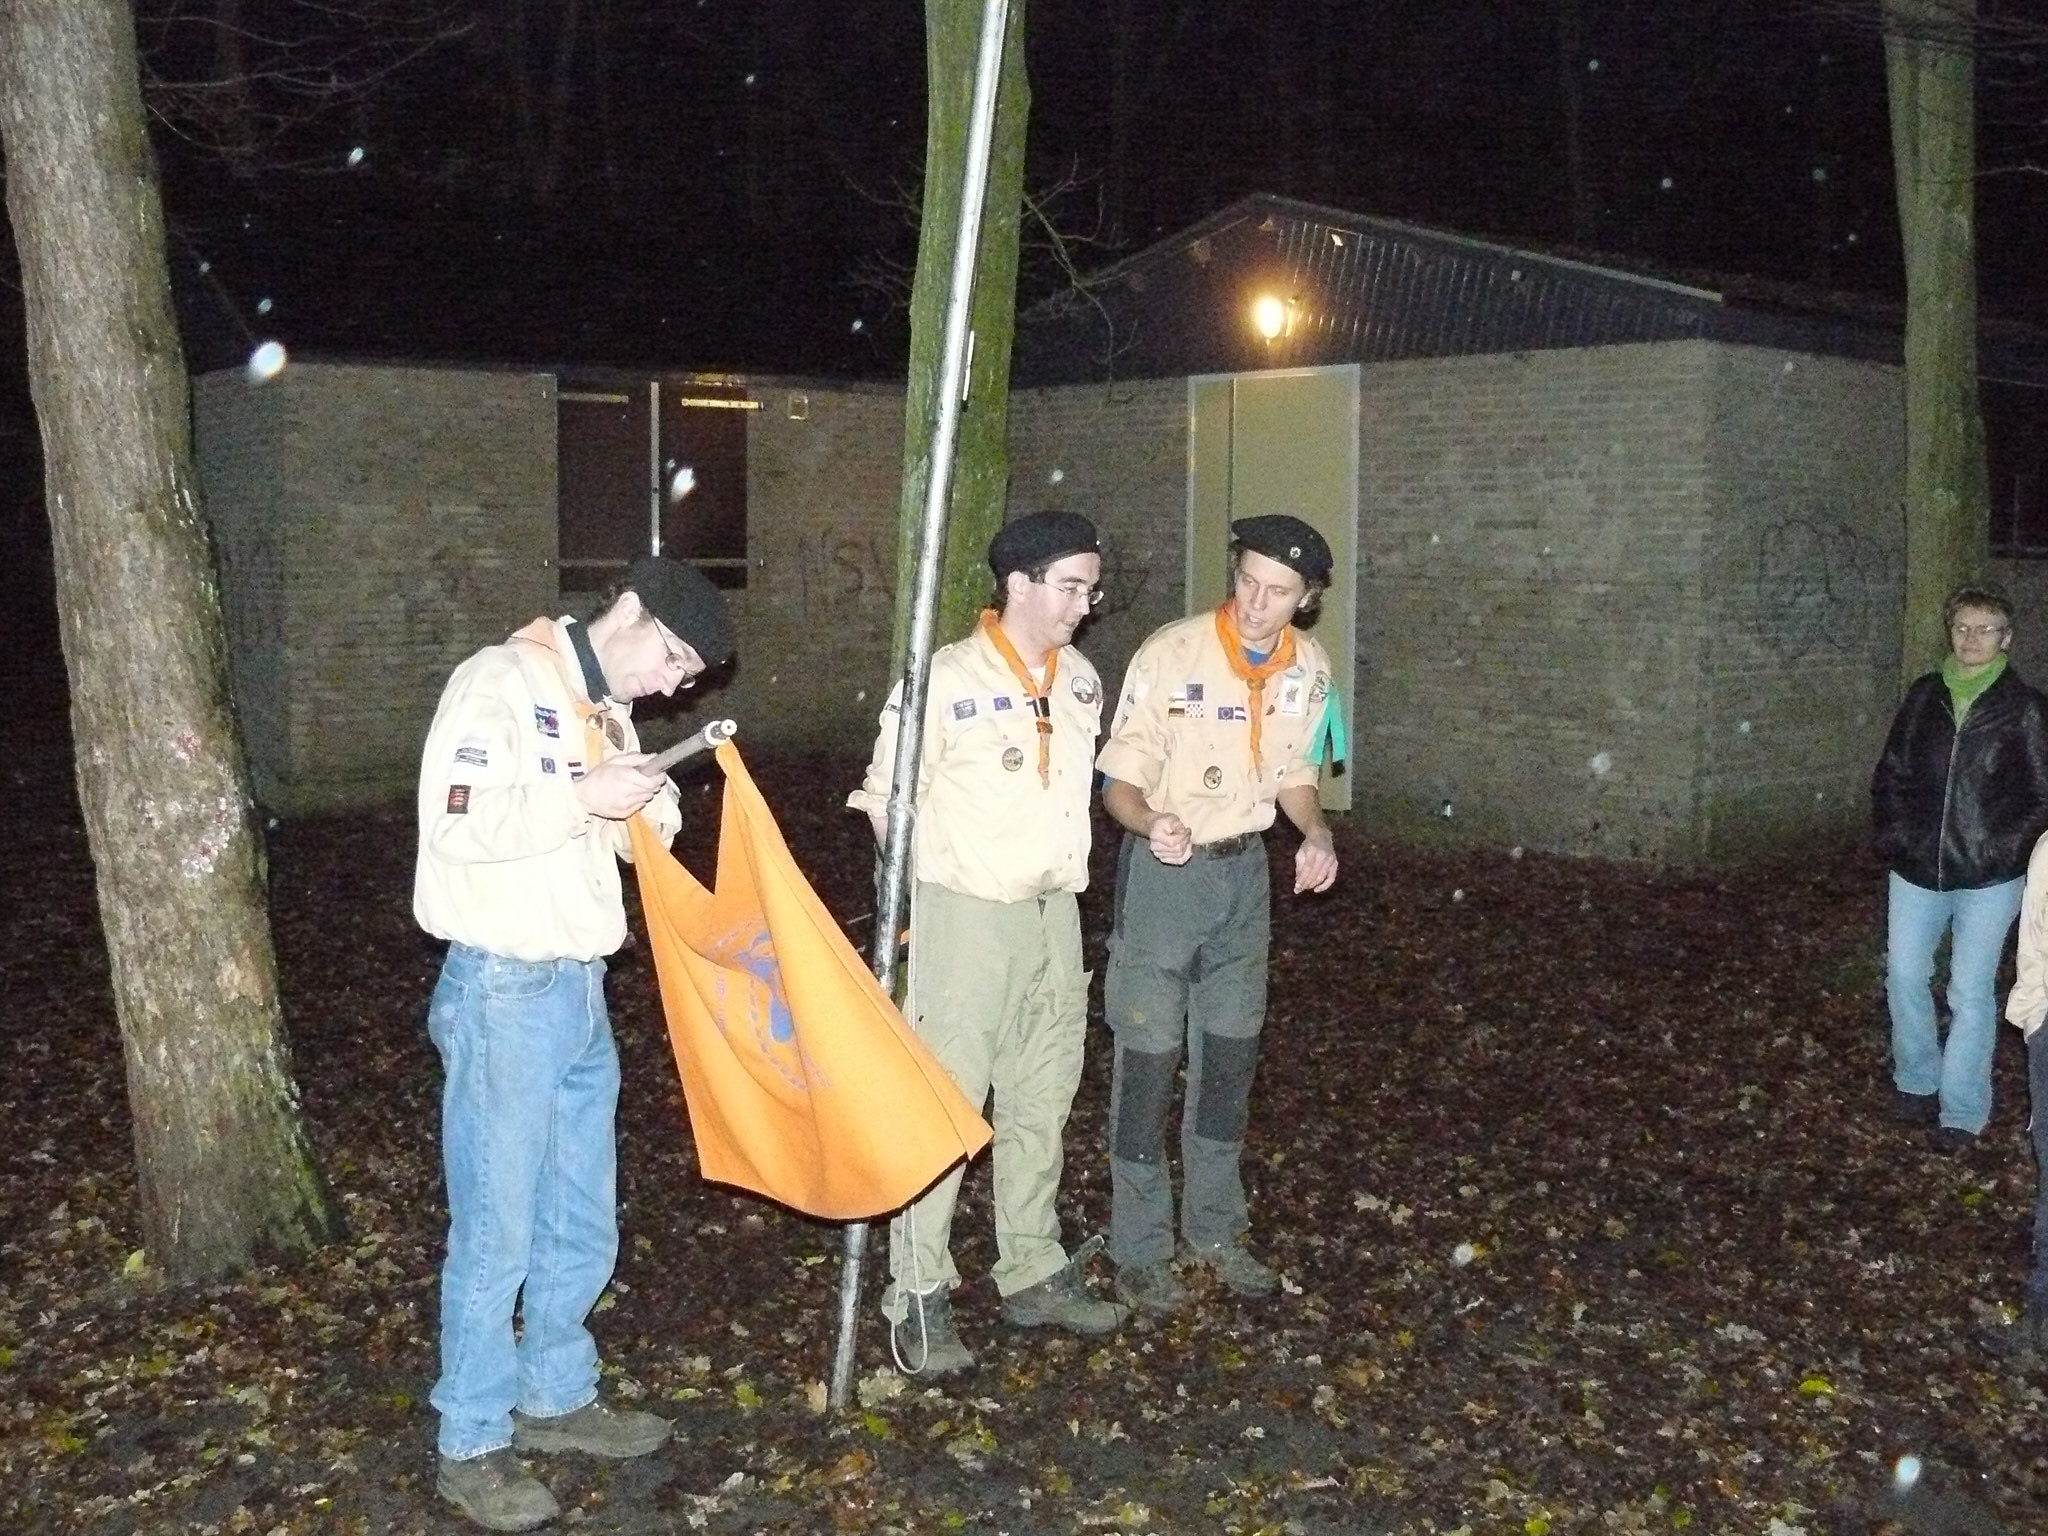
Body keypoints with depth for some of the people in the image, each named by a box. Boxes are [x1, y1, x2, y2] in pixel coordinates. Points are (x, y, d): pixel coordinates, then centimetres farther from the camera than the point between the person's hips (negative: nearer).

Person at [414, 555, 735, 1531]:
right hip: (503, 991, -8)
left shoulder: (609, 711, 13)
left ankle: (556, 1397, 33)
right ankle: (471, 1445, 13)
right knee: (497, 1231, 0)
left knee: (581, 1224, 16)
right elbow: (456, 823, -23)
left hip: (580, 988, 8)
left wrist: (650, 811, -4)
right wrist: (582, 797, -20)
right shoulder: (500, 681, -13)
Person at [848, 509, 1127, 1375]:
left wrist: (1058, 876, 14)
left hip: (1056, 914, 7)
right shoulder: (948, 680, -13)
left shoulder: (1081, 680, 7)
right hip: (967, 917, -7)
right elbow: (888, 798, -7)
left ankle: (1034, 1275, 28)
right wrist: (938, 890, 0)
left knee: (1041, 1106, 15)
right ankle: (919, 1299, 6)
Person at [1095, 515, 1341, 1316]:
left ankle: (1215, 1230, 31)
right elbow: (1119, 777, -16)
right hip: (1164, 871, -5)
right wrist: (1151, 822, -37)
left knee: (1230, 1056, 15)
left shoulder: (1309, 668, -3)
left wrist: (1315, 835, -9)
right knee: (1149, 1060, -1)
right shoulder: (1170, 656, -20)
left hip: (1244, 870, 5)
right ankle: (1141, 1252, 14)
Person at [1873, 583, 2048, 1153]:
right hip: (1917, 871, 4)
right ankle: (1916, 1083, 30)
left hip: (1989, 879, -4)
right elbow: (1891, 775, 11)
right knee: (1904, 979, 10)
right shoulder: (1924, 697, 5)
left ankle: (1962, 1112, 12)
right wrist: (1895, 838, 1)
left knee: (1970, 994, 2)